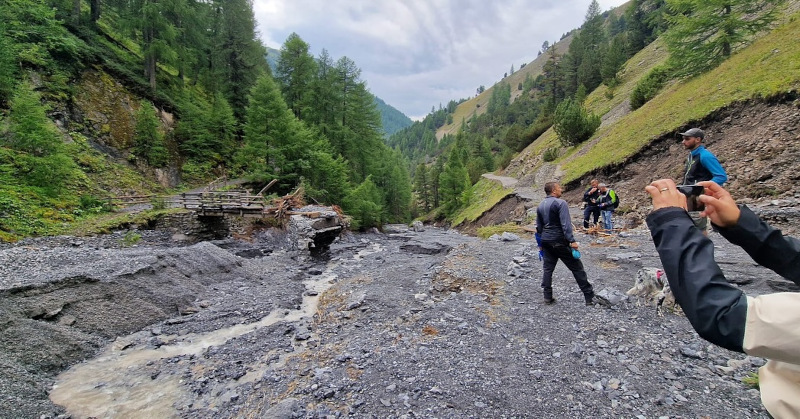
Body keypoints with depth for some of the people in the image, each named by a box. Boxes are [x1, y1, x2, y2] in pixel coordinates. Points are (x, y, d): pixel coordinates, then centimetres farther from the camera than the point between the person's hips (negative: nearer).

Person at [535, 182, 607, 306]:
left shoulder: (540, 206, 12)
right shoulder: (560, 203, -10)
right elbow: (566, 224, -19)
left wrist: (540, 243, 23)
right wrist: (572, 241, -20)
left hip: (546, 242, 7)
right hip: (559, 241, -7)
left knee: (547, 269, 10)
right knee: (577, 268, 2)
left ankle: (547, 297, 12)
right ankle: (590, 297, 7)